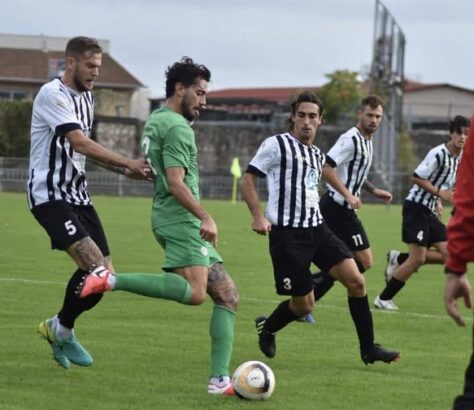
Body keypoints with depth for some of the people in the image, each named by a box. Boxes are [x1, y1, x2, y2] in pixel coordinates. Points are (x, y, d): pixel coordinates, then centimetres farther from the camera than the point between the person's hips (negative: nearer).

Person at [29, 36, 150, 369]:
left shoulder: (86, 97, 15)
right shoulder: (53, 95, -14)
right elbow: (80, 143, -24)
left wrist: (125, 169, 9)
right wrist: (128, 163, -26)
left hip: (77, 195, 9)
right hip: (50, 195, -9)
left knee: (105, 272, 4)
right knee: (95, 266, -22)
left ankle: (60, 330, 23)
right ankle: (62, 329, -1)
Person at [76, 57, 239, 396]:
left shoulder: (156, 120, 20)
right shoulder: (177, 127, -10)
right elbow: (175, 182, -20)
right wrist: (205, 216, -23)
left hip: (168, 216, 11)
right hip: (180, 218, -11)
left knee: (227, 296, 6)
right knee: (195, 292, -29)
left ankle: (220, 380, -1)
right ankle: (112, 280, -26)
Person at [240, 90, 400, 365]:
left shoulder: (319, 156, 17)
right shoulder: (277, 145, -4)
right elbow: (248, 180, -4)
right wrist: (258, 216, -16)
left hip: (317, 229, 7)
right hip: (287, 233, -7)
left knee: (356, 280, -9)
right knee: (304, 305, -4)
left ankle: (369, 349, 0)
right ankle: (266, 328, 27)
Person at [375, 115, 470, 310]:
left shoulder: (460, 158, 10)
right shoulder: (438, 154, -17)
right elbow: (416, 177, -16)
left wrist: (438, 202, 12)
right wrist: (440, 193, -20)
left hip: (430, 212, 9)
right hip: (416, 207, -9)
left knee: (448, 254, -2)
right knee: (417, 259, -12)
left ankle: (398, 259, 14)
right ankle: (383, 299, 1)